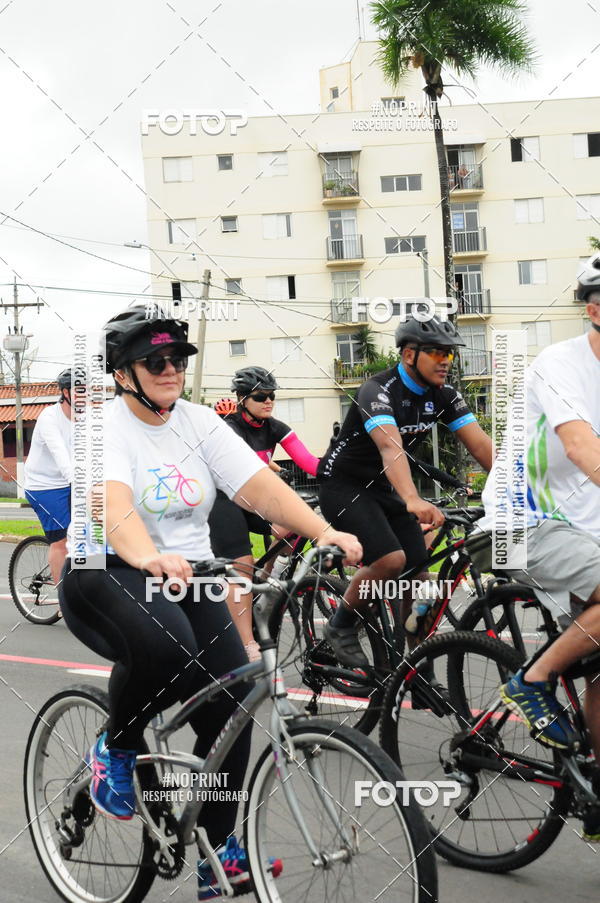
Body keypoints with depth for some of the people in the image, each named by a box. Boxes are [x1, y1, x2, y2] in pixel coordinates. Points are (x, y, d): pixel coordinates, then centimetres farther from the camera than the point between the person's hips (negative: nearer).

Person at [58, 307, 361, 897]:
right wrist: (151, 559, -51)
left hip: (186, 577, 5)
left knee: (230, 706, -9)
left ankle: (218, 850, 11)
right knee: (164, 646, -36)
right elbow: (113, 505, -30)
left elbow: (260, 485, -9)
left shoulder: (199, 423, 4)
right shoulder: (104, 427, -11)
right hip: (106, 574, -5)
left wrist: (323, 531, -25)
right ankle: (115, 749, -3)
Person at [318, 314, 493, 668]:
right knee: (391, 560, -26)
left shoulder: (443, 395, -4)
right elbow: (391, 446, -43)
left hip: (383, 487, 7)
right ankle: (342, 626, -2)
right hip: (344, 485, -7)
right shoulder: (378, 391, -26)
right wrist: (413, 500, -59)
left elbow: (482, 444, -12)